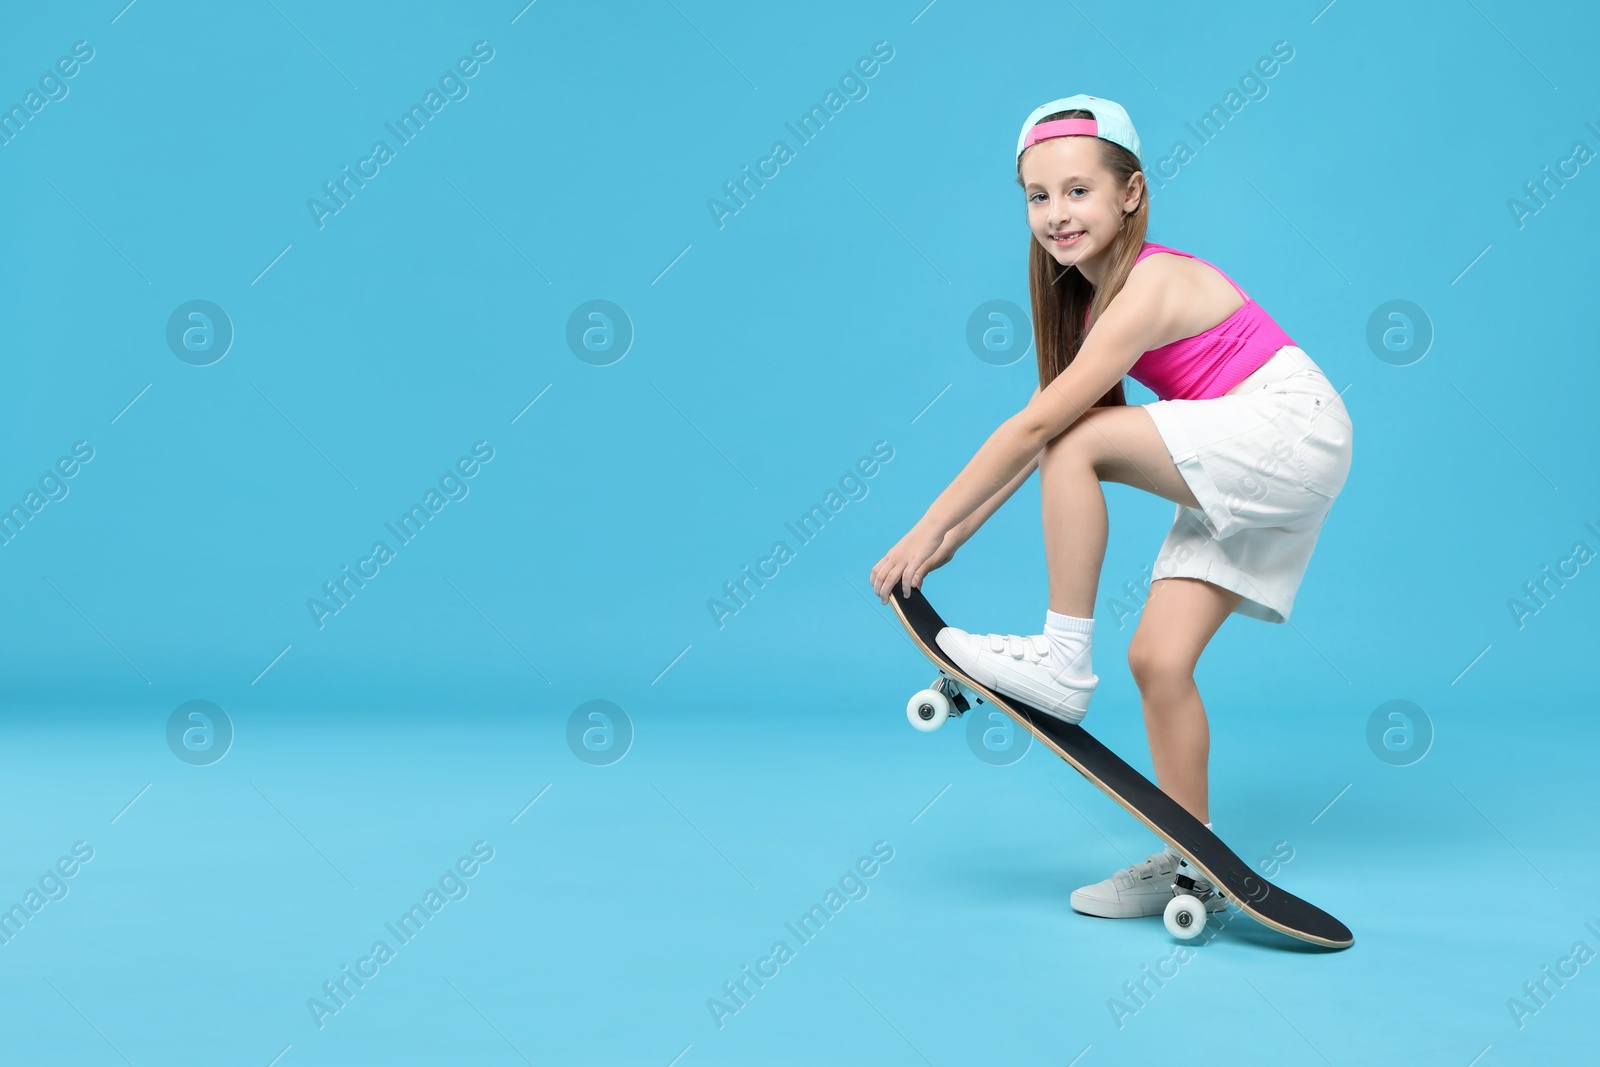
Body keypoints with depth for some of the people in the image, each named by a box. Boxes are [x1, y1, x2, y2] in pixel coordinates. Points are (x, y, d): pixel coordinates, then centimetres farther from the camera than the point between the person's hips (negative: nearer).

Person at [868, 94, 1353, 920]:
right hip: (1242, 473, 9)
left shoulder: (1152, 287, -20)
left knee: (1080, 442, -22)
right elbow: (1040, 435, 9)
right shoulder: (1090, 296, 8)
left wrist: (926, 528, -19)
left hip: (1291, 430, -9)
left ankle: (1062, 661, -12)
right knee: (1158, 658, 2)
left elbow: (1036, 427, -22)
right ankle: (1191, 863, 14)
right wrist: (951, 539, 4)